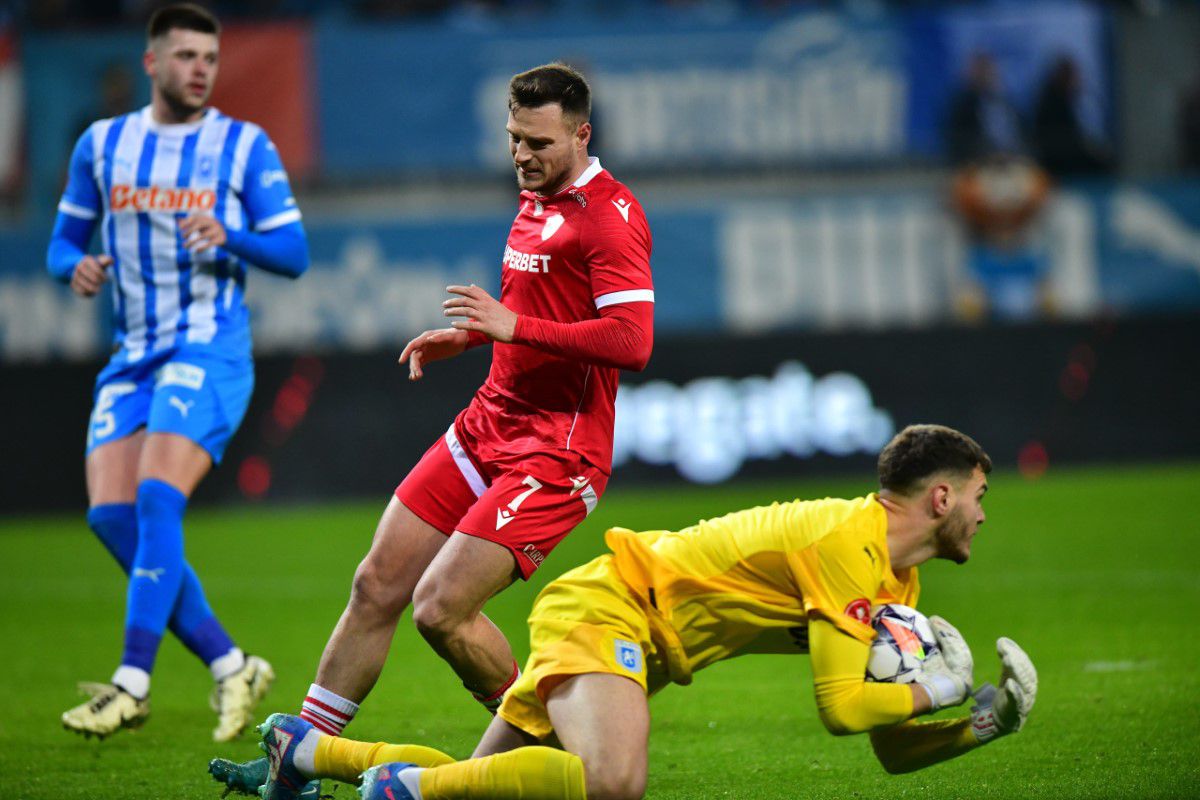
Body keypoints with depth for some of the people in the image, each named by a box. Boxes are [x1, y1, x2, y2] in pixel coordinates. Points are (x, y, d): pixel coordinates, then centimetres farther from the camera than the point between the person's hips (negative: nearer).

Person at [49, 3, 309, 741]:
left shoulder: (245, 147, 1)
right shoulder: (102, 145, 11)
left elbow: (294, 254, -1)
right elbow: (63, 242, 16)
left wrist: (227, 236, -20)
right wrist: (77, 267, -8)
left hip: (209, 349, -5)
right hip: (133, 357, 5)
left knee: (157, 497, -22)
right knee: (111, 515, -8)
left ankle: (133, 683, -22)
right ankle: (231, 666, 2)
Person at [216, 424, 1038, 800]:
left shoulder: (897, 578, 13)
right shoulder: (851, 545, -18)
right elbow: (842, 706, -23)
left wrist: (980, 724, 1)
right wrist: (932, 690, -9)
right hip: (610, 605, -10)